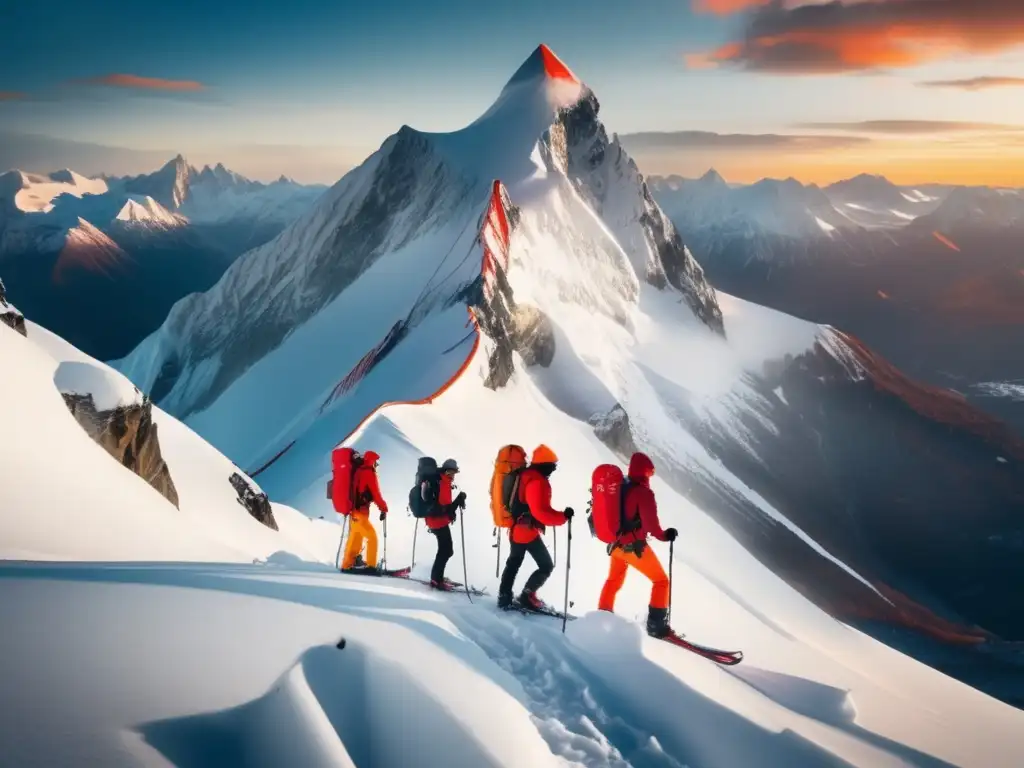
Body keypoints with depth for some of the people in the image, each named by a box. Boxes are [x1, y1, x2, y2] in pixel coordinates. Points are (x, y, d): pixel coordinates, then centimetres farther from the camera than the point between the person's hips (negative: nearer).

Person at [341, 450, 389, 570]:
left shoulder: (358, 472, 11)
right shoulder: (369, 473, -12)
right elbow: (376, 494, -11)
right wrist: (384, 508, -2)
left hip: (353, 510, 9)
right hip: (360, 512, -9)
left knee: (355, 537, 20)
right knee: (372, 536, -3)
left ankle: (347, 565, 26)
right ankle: (371, 566, -5)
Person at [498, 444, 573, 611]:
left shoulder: (523, 476, 10)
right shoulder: (537, 481, -20)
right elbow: (541, 512, -27)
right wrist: (563, 516, -22)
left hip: (515, 529, 10)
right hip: (528, 531, -10)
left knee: (513, 563, 23)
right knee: (547, 566, 0)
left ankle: (504, 597, 25)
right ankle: (528, 595, -2)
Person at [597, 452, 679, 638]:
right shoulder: (643, 492, -19)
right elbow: (650, 522, -26)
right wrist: (663, 535, -11)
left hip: (616, 544, 7)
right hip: (634, 547, -7)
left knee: (614, 579, 29)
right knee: (661, 581, 7)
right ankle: (656, 625, 2)